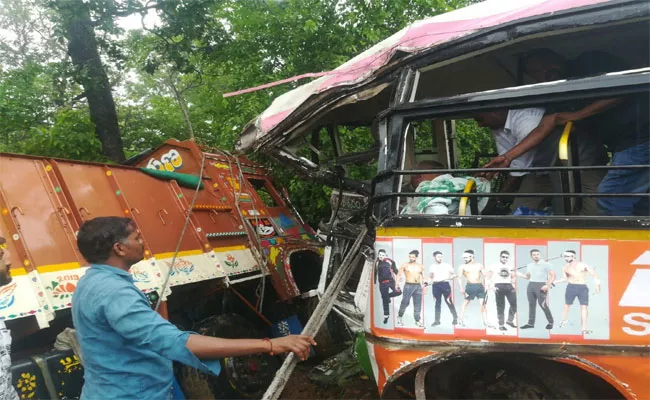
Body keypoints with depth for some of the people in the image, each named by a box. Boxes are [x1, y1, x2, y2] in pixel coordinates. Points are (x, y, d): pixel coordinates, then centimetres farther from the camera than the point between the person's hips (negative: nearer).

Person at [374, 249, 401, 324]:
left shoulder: (390, 261, -1)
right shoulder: (377, 263, 5)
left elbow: (395, 270, 9)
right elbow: (375, 273, 15)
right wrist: (375, 282, 18)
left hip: (391, 280, -1)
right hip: (382, 283, 1)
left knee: (398, 292, -21)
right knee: (384, 299, 3)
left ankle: (388, 296, 10)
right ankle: (386, 315, 16)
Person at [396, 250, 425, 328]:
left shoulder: (421, 266, 12)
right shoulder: (404, 265, 3)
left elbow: (423, 277, 18)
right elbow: (399, 275, 0)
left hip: (418, 286, 3)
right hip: (408, 286, -3)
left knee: (418, 304, 2)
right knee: (405, 302, -3)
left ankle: (417, 320, 9)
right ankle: (399, 317, 17)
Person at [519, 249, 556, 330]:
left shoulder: (545, 264, -3)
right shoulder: (529, 265, 13)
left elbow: (553, 275, -7)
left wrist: (548, 285, -17)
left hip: (541, 286, -6)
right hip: (530, 285, 6)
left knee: (542, 304, -9)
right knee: (531, 304, 6)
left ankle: (550, 322, 7)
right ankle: (531, 323, 9)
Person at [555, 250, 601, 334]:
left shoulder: (583, 265, 0)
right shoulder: (565, 267, 7)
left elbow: (593, 274, 0)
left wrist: (597, 284, -10)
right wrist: (554, 282, 13)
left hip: (583, 288, -2)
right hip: (571, 287, 2)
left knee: (584, 307, -5)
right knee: (567, 305, 6)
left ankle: (584, 328, -3)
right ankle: (563, 321, 27)